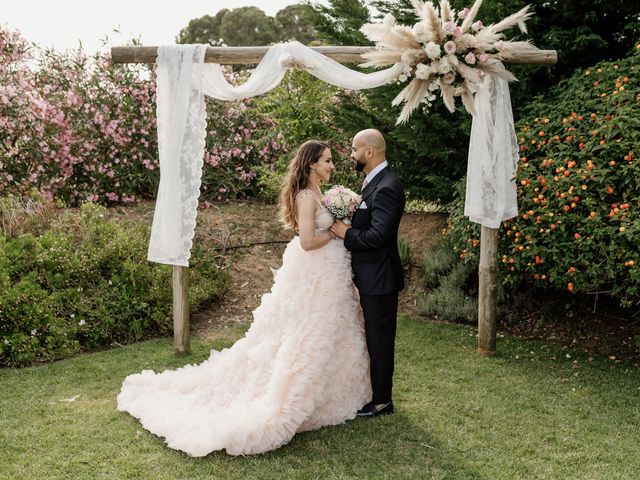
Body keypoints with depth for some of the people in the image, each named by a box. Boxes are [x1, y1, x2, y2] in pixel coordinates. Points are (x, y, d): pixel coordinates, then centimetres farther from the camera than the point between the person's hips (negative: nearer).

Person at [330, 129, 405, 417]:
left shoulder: (386, 187, -21)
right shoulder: (375, 182, 11)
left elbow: (378, 235, -28)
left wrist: (346, 234, -16)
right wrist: (347, 228, 2)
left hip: (379, 278, -10)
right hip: (372, 275, 10)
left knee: (379, 340, 3)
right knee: (374, 338, 20)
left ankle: (382, 401, 17)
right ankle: (375, 391, 35)